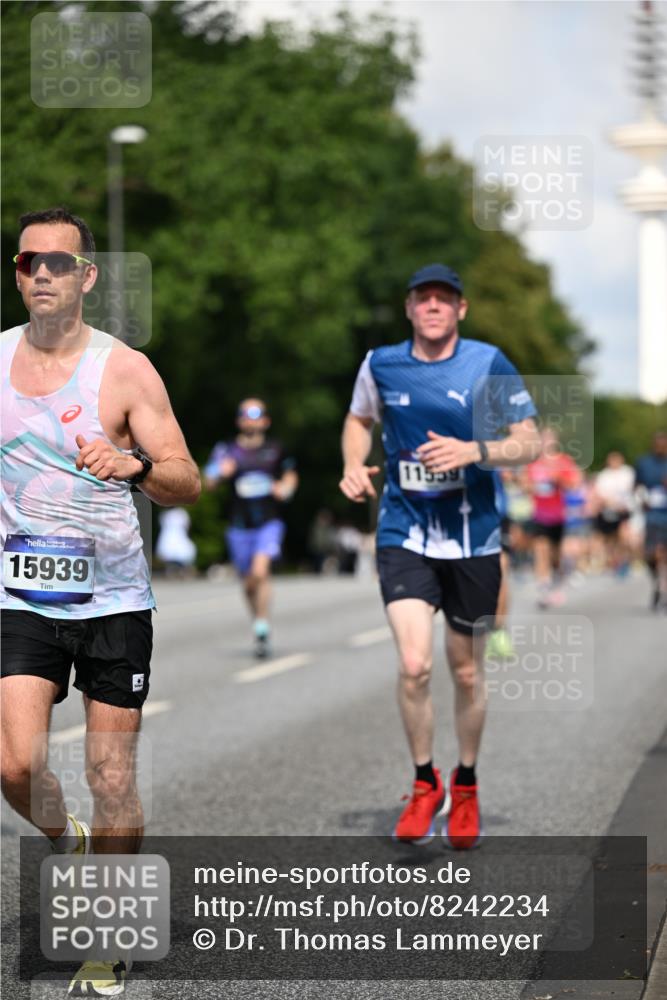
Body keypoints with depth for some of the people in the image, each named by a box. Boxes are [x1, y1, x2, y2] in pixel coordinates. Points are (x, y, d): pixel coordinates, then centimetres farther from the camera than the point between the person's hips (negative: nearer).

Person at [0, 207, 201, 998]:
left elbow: (187, 484, -11)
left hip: (113, 599, -2)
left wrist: (134, 465, -30)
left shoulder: (125, 369, -6)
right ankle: (67, 842, 21)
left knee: (112, 780, 2)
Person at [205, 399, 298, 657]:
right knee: (249, 583, 10)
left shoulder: (275, 450, 6)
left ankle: (262, 629, -16)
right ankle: (259, 626, 30)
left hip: (269, 522, -2)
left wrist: (286, 487, -1)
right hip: (240, 526, 2)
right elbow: (209, 483, -7)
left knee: (260, 572, -22)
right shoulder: (227, 450, 2)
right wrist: (220, 473, -29)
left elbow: (290, 474, 22)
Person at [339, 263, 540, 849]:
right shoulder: (381, 365, 1)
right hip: (405, 536, 0)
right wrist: (354, 467, 1)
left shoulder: (489, 364, -5)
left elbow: (529, 444, -4)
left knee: (467, 673, 9)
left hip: (472, 537, 0)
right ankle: (425, 785, 6)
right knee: (414, 665, -16)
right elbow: (359, 420, 21)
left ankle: (466, 788, 32)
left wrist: (474, 451, -20)